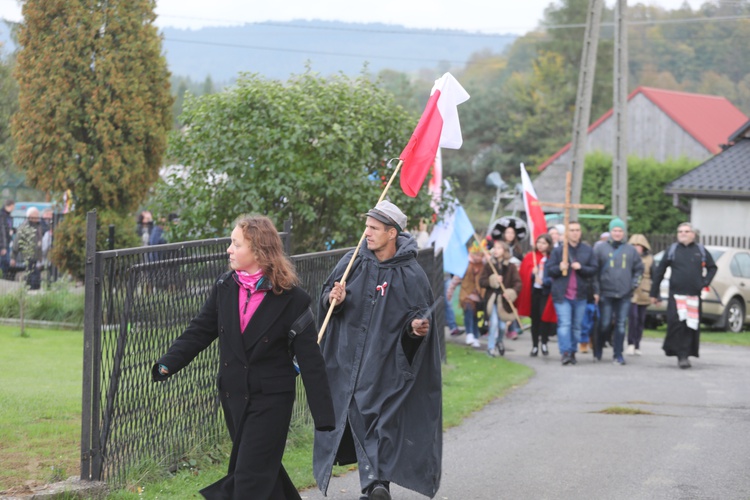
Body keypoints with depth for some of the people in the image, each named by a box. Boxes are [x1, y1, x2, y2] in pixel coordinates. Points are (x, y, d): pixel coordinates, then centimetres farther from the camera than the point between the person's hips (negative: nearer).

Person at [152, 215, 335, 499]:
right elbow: (199, 331, 7)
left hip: (271, 401, -6)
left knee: (250, 477, -7)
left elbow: (310, 361, -11)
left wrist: (323, 416, -13)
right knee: (265, 468, 17)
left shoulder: (292, 299, -12)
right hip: (233, 397, 6)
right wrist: (167, 365, -7)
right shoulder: (225, 287, 3)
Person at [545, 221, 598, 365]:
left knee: (576, 326, 8)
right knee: (564, 324, -13)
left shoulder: (588, 250, 7)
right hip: (562, 295, -2)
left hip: (580, 295, 2)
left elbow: (593, 269, 4)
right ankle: (565, 352, -17)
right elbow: (548, 269, 2)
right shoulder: (558, 250, 3)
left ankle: (572, 352, 17)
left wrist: (581, 268, -13)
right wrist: (559, 268, -17)